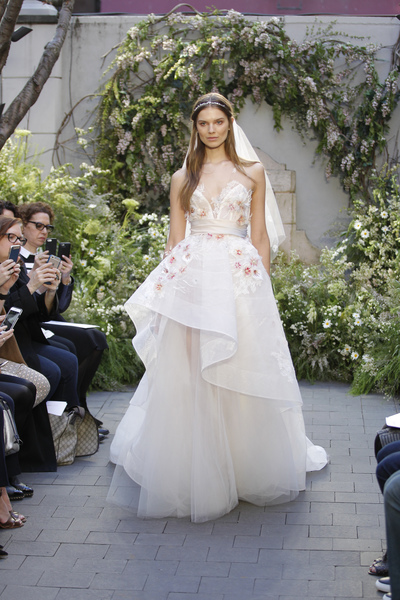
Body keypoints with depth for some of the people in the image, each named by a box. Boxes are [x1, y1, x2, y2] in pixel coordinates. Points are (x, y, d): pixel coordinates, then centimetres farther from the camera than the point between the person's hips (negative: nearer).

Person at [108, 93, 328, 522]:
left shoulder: (252, 173, 10)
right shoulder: (183, 178, 12)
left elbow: (260, 236, 9)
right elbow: (174, 239, 10)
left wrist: (263, 284, 3)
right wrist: (170, 286, 3)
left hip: (240, 278, -1)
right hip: (192, 278, 1)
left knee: (242, 372, 1)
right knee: (189, 377, 0)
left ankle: (249, 469, 18)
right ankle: (196, 476, 11)